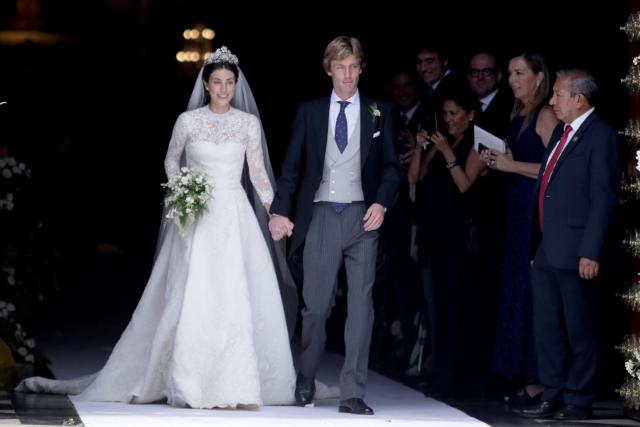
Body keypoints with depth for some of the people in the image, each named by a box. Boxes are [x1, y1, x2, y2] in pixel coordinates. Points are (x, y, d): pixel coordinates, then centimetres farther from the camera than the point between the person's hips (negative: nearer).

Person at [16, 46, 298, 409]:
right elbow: (171, 162, 16)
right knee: (191, 299, -7)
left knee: (237, 299, -6)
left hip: (235, 218, 1)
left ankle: (236, 387, -1)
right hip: (197, 219, -1)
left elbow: (258, 171, 7)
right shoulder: (188, 121, 2)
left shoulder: (249, 123, 4)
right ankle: (189, 385, 0)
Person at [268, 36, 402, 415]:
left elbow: (391, 166, 8)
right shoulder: (309, 112, 9)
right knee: (316, 306, 2)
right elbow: (293, 166, 6)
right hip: (321, 217, 0)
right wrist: (281, 211, -2)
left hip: (362, 217, 0)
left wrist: (382, 203, -8)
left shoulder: (379, 113, 8)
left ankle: (353, 394, -1)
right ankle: (305, 383, 19)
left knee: (361, 307, -3)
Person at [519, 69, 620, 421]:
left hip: (574, 252, -9)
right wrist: (535, 243, 16)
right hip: (545, 252, 9)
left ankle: (578, 402, 6)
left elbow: (603, 198, -15)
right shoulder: (560, 133, 17)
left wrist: (591, 252, -19)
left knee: (579, 330, 0)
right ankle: (553, 398, 18)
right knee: (547, 329, 11)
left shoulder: (600, 136, -9)